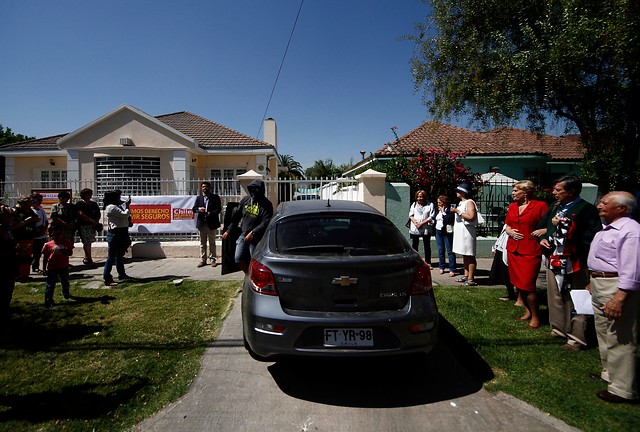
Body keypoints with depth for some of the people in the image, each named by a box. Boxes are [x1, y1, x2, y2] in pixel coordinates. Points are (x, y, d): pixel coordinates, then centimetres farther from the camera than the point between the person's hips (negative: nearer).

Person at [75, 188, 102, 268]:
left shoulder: (94, 203, 17)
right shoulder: (79, 203, -3)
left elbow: (98, 213, 19)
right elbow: (80, 214, -13)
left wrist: (97, 221, -1)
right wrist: (91, 220, -18)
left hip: (92, 225, 6)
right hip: (83, 225, -6)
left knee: (88, 242, 9)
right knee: (87, 242, -10)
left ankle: (86, 259, 18)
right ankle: (89, 259, -7)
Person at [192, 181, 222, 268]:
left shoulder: (215, 197, 1)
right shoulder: (198, 198, 11)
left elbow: (219, 209, -5)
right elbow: (194, 209, 9)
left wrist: (211, 213, -21)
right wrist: (199, 209, -14)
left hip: (212, 223, -3)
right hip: (201, 223, 3)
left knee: (212, 242, 5)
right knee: (202, 243, 9)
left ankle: (213, 259, 12)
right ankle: (203, 260, 16)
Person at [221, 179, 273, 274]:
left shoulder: (266, 205, -11)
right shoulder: (246, 199, 4)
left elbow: (265, 222, -20)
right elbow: (237, 215, 13)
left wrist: (253, 233, -28)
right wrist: (229, 230, 14)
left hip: (256, 238, -5)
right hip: (243, 235, 5)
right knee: (239, 259, 4)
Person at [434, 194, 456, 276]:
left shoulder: (450, 210, -10)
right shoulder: (438, 210, 12)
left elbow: (448, 219, -23)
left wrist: (443, 212, -14)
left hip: (447, 232, -7)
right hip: (438, 232, 7)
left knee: (450, 251, -4)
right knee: (440, 251, 11)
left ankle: (452, 270, 0)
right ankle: (441, 267, 21)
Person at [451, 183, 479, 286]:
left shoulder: (469, 202, -9)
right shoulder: (461, 203, 20)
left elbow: (471, 217, -22)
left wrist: (458, 211, -17)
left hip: (467, 232, -10)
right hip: (460, 232, 10)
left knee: (469, 256, -7)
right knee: (464, 255, 12)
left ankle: (471, 279, -5)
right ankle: (466, 275, 19)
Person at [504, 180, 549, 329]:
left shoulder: (540, 206, -7)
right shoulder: (512, 206, 12)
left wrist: (543, 231, -24)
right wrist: (510, 231, -2)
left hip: (530, 251, -6)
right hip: (513, 249, 7)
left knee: (528, 285, -6)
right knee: (518, 283, 12)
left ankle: (535, 316, 12)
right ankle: (527, 311, 28)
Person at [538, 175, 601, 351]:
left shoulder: (587, 209, -13)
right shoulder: (555, 207, 12)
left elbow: (593, 237, -23)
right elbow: (541, 226, 24)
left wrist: (564, 225, -19)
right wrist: (543, 238, 4)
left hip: (575, 263, -8)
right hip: (554, 260, 8)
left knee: (575, 301, 1)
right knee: (555, 297, 18)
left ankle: (576, 338, 13)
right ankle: (558, 329, 34)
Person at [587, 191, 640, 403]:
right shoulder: (608, 228, 12)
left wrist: (619, 299, -30)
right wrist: (593, 282, 22)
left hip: (617, 288, -11)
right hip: (599, 285, 11)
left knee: (620, 339, -1)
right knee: (604, 334, 23)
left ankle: (622, 389, 11)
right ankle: (609, 372, 40)